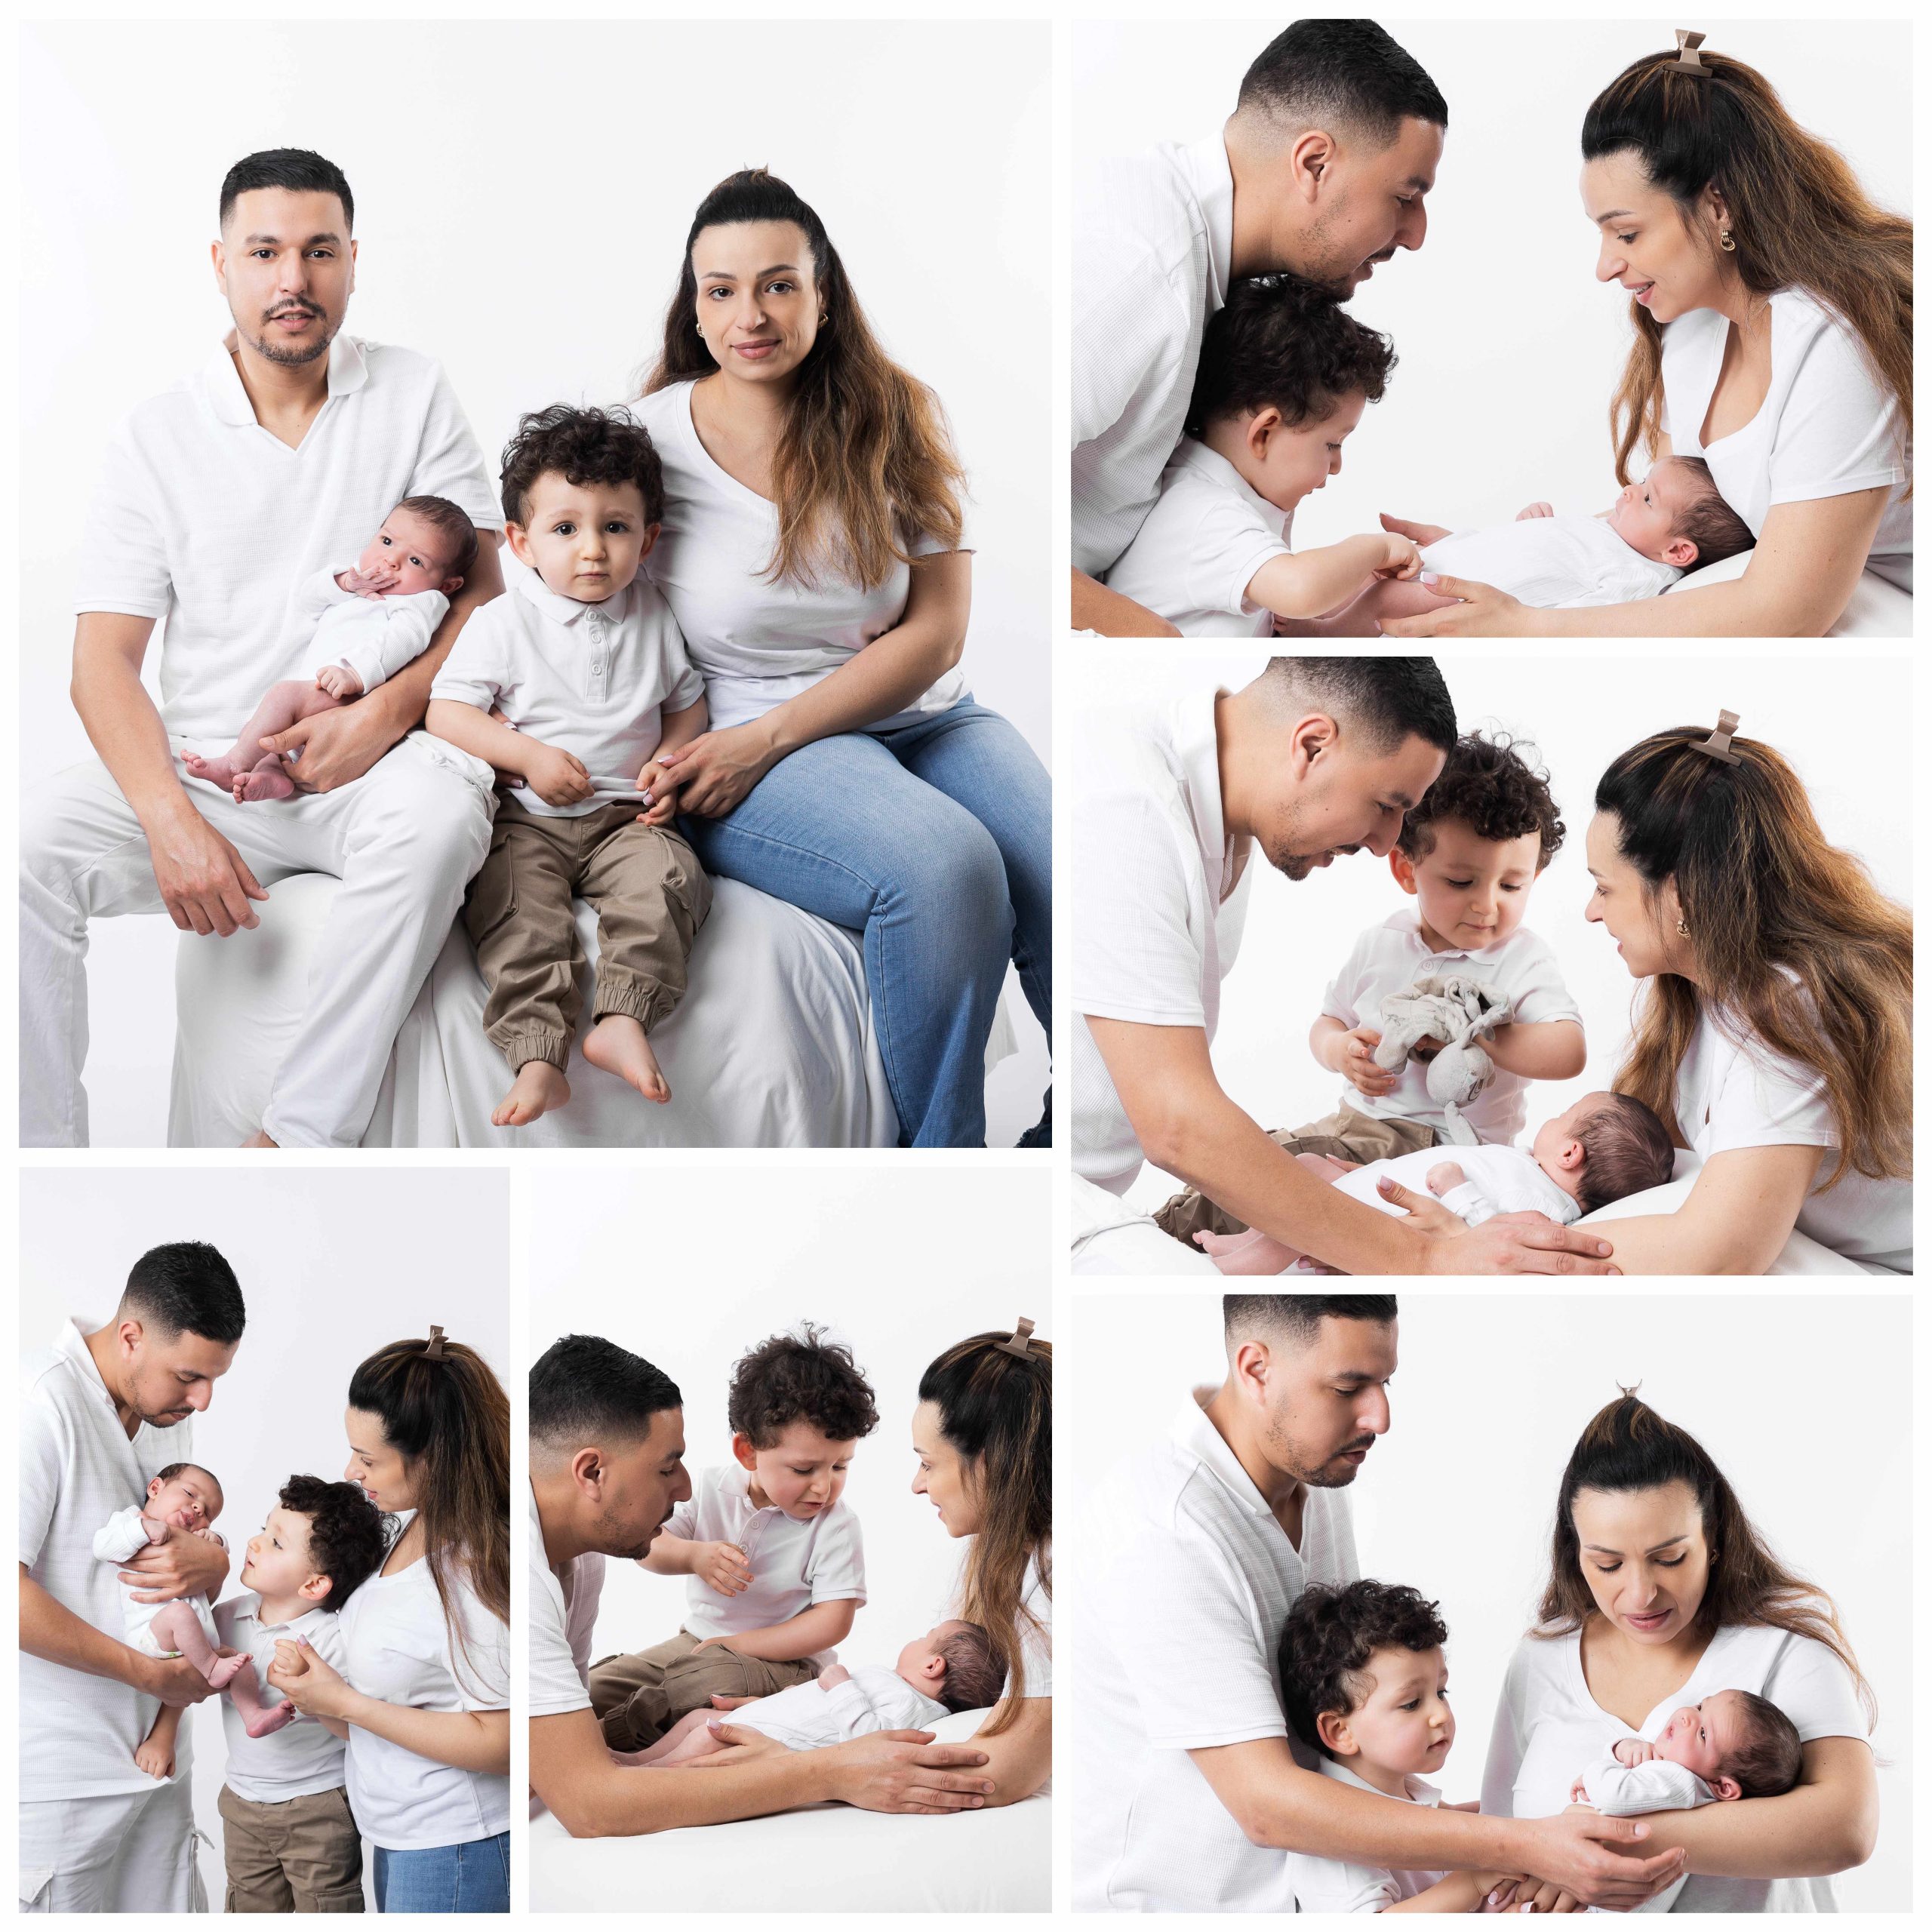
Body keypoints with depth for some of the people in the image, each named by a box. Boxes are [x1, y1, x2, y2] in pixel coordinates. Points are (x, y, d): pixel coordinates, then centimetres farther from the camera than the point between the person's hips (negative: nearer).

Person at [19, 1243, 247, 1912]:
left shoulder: (169, 1412, 10)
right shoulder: (42, 1403, -17)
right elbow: (10, 1594, -23)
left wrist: (210, 1564, -8)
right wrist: (149, 1673, -17)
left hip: (155, 1753, 8)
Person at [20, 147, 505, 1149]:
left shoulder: (414, 396, 7)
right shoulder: (155, 437, 5)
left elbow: (481, 594, 3)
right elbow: (104, 661, -1)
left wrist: (385, 711, -18)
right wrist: (174, 824, -19)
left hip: (366, 765, -1)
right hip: (200, 771, 1)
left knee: (438, 812, -36)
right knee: (27, 839, -26)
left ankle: (289, 1147, -33)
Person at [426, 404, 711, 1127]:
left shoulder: (651, 618, 10)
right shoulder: (505, 623, 1)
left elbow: (687, 701, 21)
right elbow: (446, 710, -3)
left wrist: (670, 762, 0)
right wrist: (529, 755, -14)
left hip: (624, 816, 2)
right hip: (526, 821, -2)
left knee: (667, 879, -28)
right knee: (513, 906, -29)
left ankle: (623, 1020, -33)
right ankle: (537, 1055, -37)